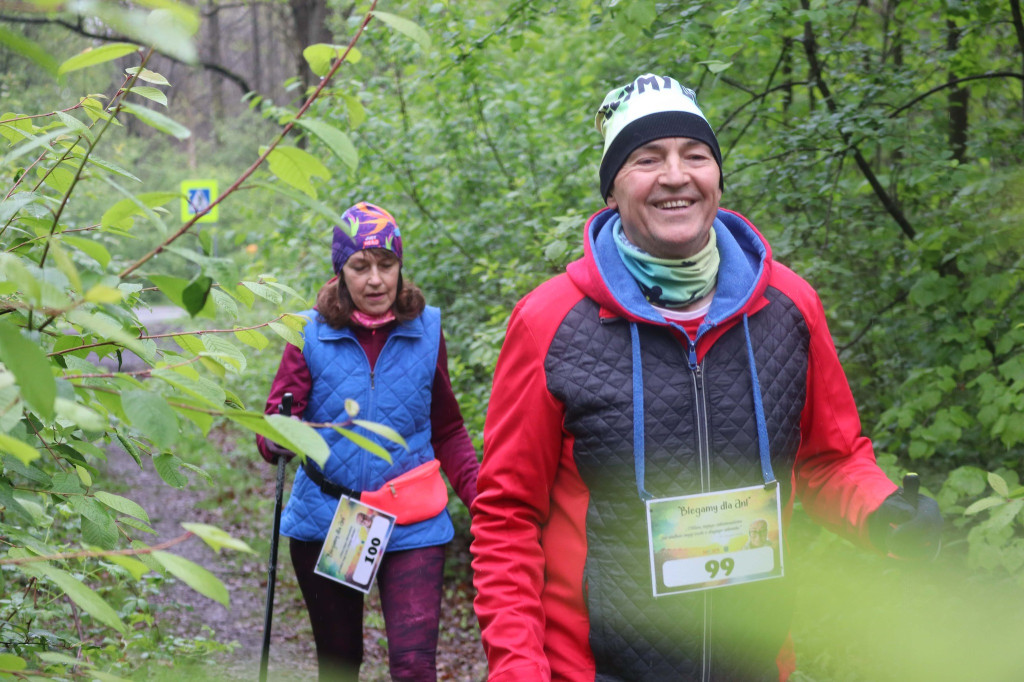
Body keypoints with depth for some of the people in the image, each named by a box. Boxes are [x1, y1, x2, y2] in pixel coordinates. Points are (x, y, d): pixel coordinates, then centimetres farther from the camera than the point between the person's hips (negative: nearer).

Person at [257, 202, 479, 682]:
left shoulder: (426, 331, 0)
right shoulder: (311, 334, -3)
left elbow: (447, 431, 7)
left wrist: (478, 493, -7)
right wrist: (278, 441, -31)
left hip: (411, 525, -1)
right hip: (324, 521, 1)